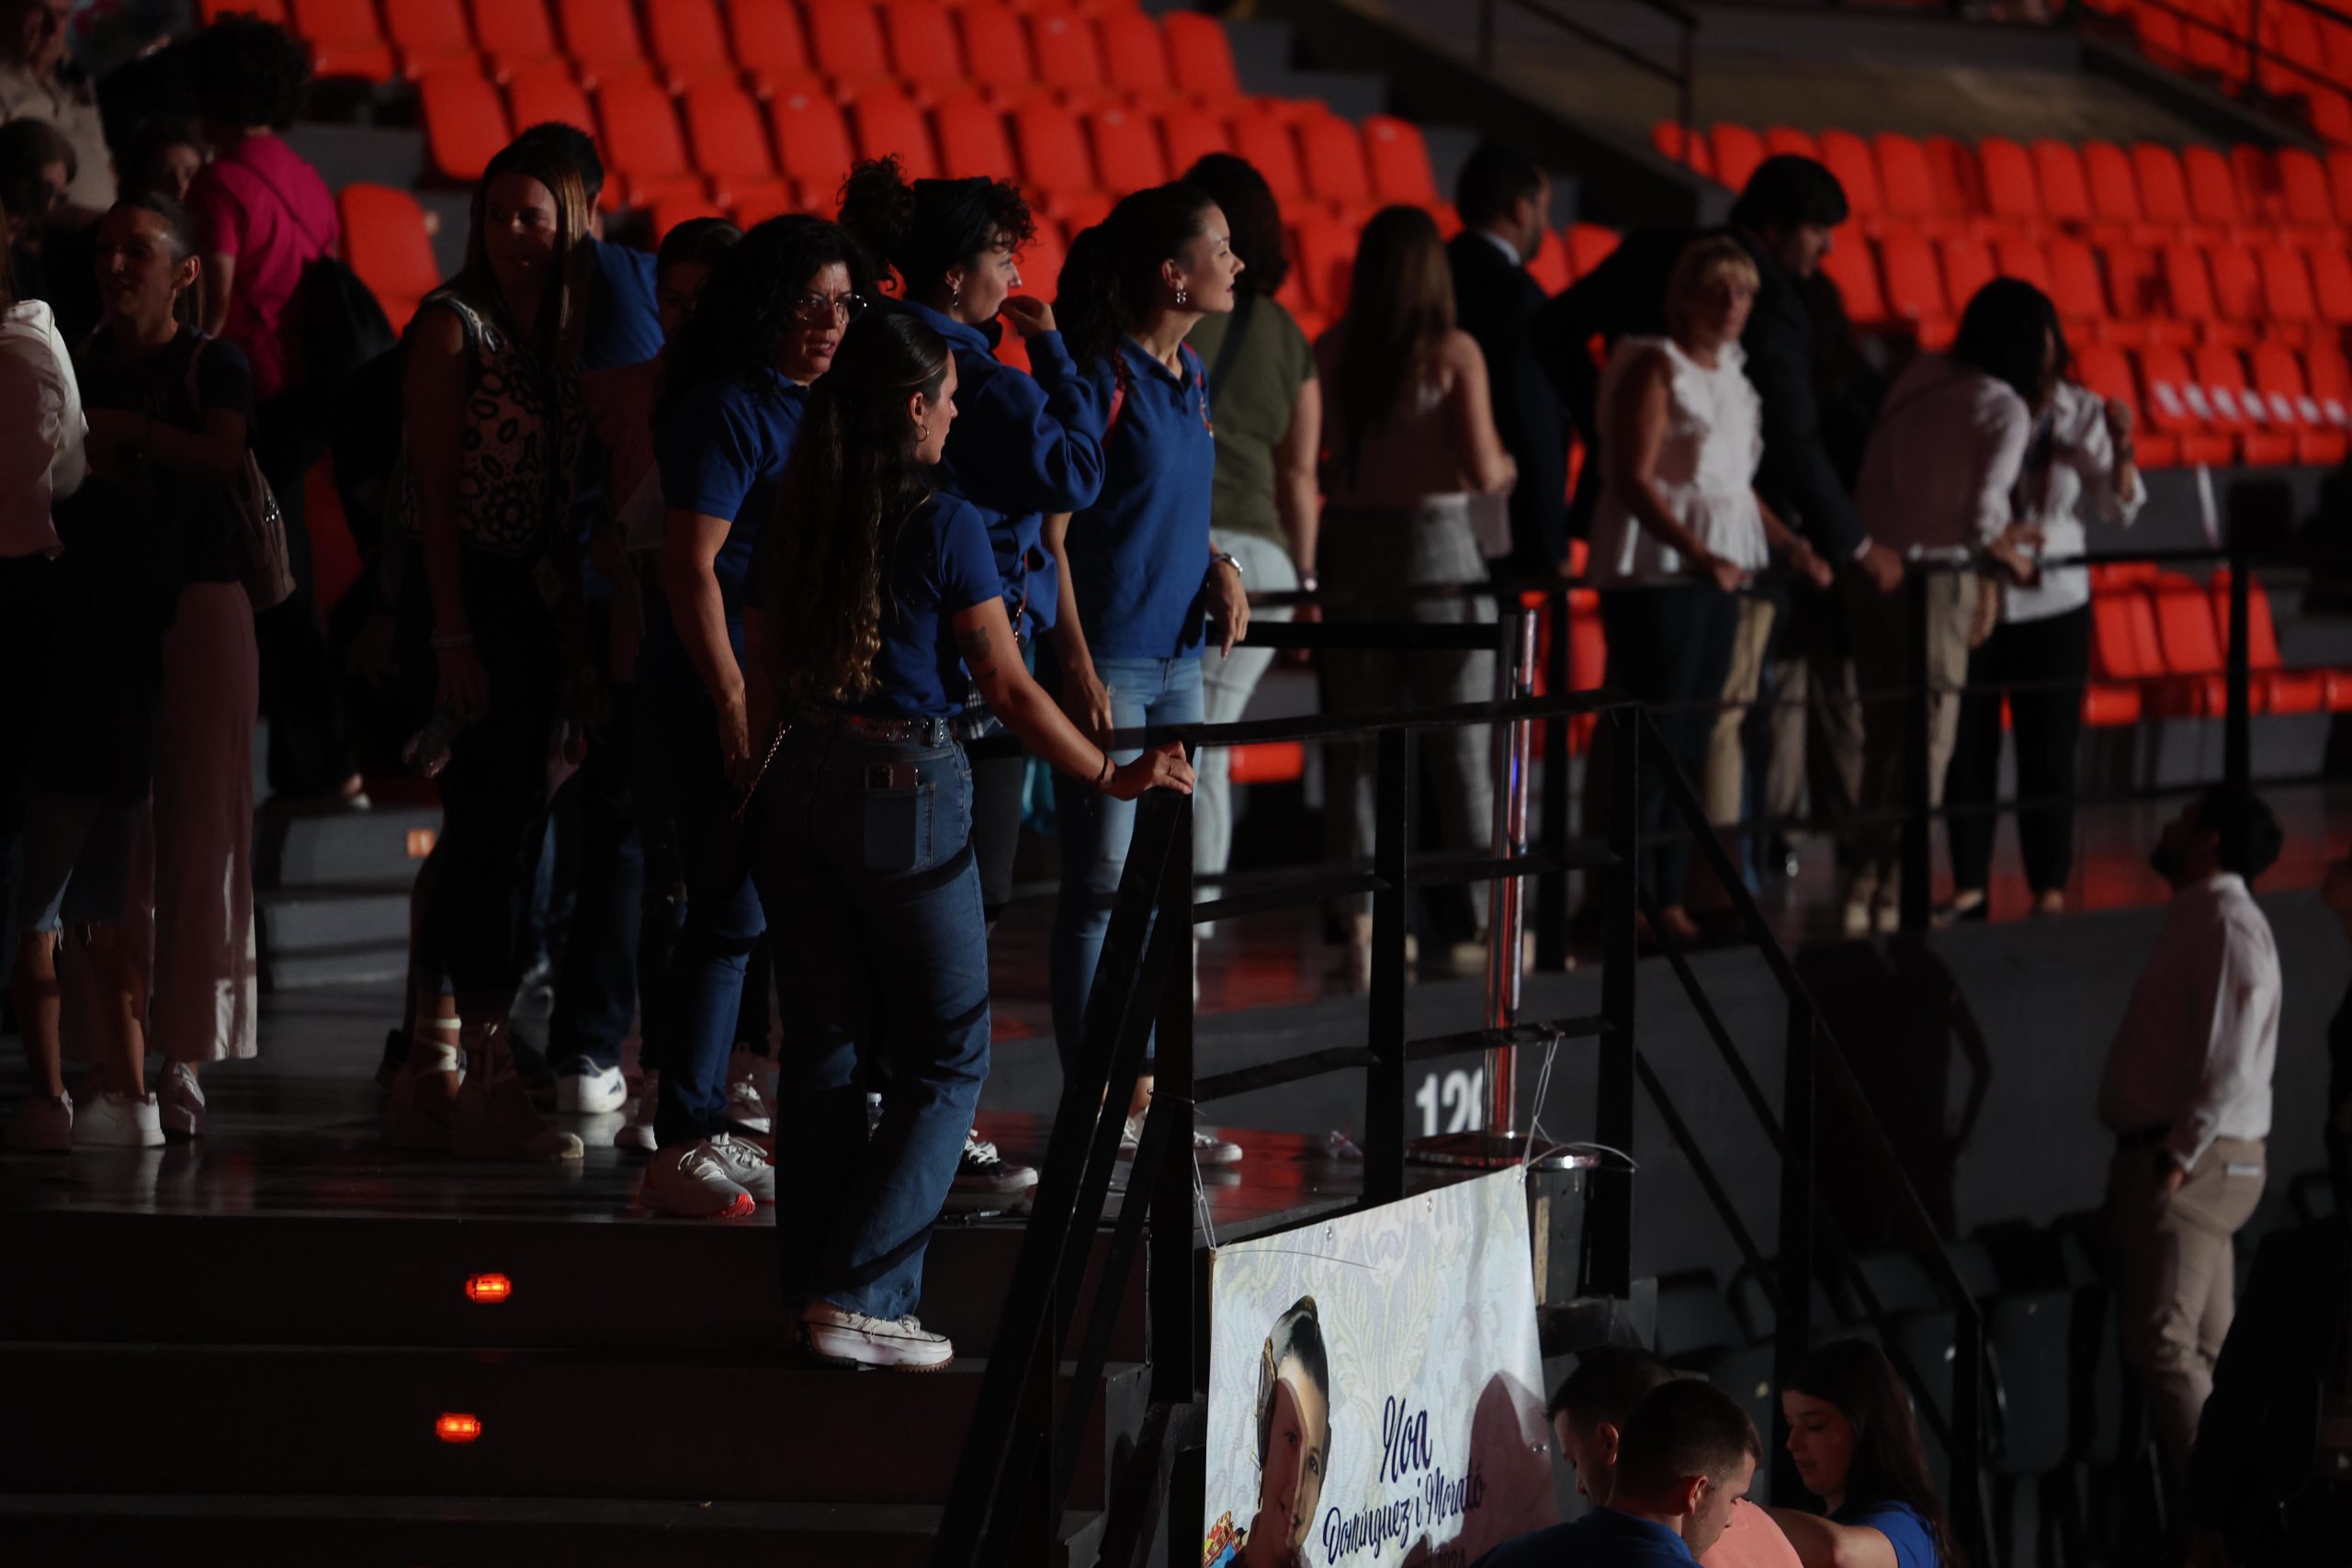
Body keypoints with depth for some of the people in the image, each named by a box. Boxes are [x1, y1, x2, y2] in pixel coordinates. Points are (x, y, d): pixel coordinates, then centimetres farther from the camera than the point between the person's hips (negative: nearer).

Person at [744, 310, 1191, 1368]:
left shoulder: (796, 522, 4)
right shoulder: (944, 528, -12)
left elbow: (766, 679, 11)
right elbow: (1009, 689, -10)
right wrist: (1113, 777, 0)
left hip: (801, 792, 6)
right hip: (907, 796, -6)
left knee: (827, 1045, 13)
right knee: (943, 1059, 4)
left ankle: (812, 1293, 14)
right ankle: (854, 1298, -6)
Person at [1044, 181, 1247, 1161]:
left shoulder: (1187, 378, 12)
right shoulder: (1101, 375, -14)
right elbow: (1049, 530, -14)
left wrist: (1218, 566, 5)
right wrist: (1076, 667, -19)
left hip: (1177, 658, 8)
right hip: (1106, 661, -8)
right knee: (1102, 881, -3)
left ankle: (1141, 1089, 15)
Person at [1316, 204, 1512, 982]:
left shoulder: (1332, 351, -1)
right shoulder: (1454, 353, -7)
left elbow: (1313, 452, 0)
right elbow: (1482, 472, -10)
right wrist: (1504, 465, 12)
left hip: (1352, 546, 2)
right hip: (1436, 547, -2)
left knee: (1356, 746, 7)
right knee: (1460, 746, 6)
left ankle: (1361, 926, 3)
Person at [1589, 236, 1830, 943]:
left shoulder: (1731, 376, 16)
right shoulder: (1655, 367, -8)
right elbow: (1635, 479, -17)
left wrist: (1790, 545, 14)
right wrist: (1698, 554, -27)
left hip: (1715, 575, 8)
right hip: (1654, 573, -8)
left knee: (1692, 749, 7)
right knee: (1651, 745, -10)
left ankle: (1670, 898, 10)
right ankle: (1629, 904, -8)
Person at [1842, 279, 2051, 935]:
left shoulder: (1919, 381, 12)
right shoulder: (2005, 407, -6)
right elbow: (1985, 510, -14)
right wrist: (2005, 555, 7)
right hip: (1935, 574, -6)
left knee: (1881, 733, 15)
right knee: (1928, 739, 2)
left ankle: (1861, 886, 18)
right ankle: (1894, 894, 0)